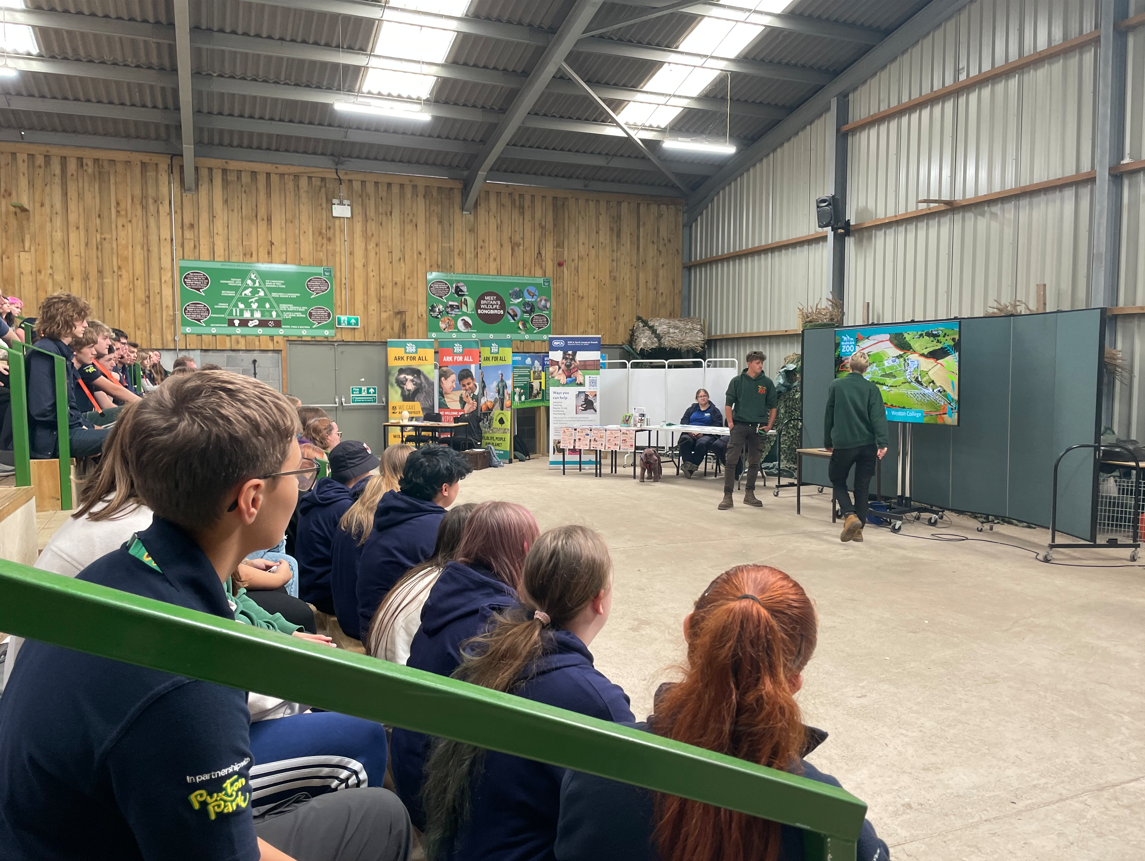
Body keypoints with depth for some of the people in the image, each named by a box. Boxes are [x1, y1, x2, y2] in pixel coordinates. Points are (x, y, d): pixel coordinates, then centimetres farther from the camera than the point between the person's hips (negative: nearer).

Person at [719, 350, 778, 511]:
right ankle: (727, 496, -2)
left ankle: (749, 494, 22)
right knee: (731, 460, -6)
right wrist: (730, 423, -7)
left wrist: (769, 425, 2)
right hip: (739, 425, -2)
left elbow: (773, 405, 9)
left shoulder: (767, 382, 3)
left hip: (758, 427, 2)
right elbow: (728, 403, 0)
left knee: (754, 462, 9)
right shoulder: (737, 381, -1)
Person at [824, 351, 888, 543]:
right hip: (867, 444, 2)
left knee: (838, 481, 14)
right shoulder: (872, 388, 2)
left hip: (843, 444, -1)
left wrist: (828, 442, 14)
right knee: (862, 487, 10)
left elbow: (829, 415, 6)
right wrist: (882, 443, -14)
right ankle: (858, 529, 12)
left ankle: (850, 516, -8)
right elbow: (878, 416, -9)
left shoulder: (835, 386, 2)